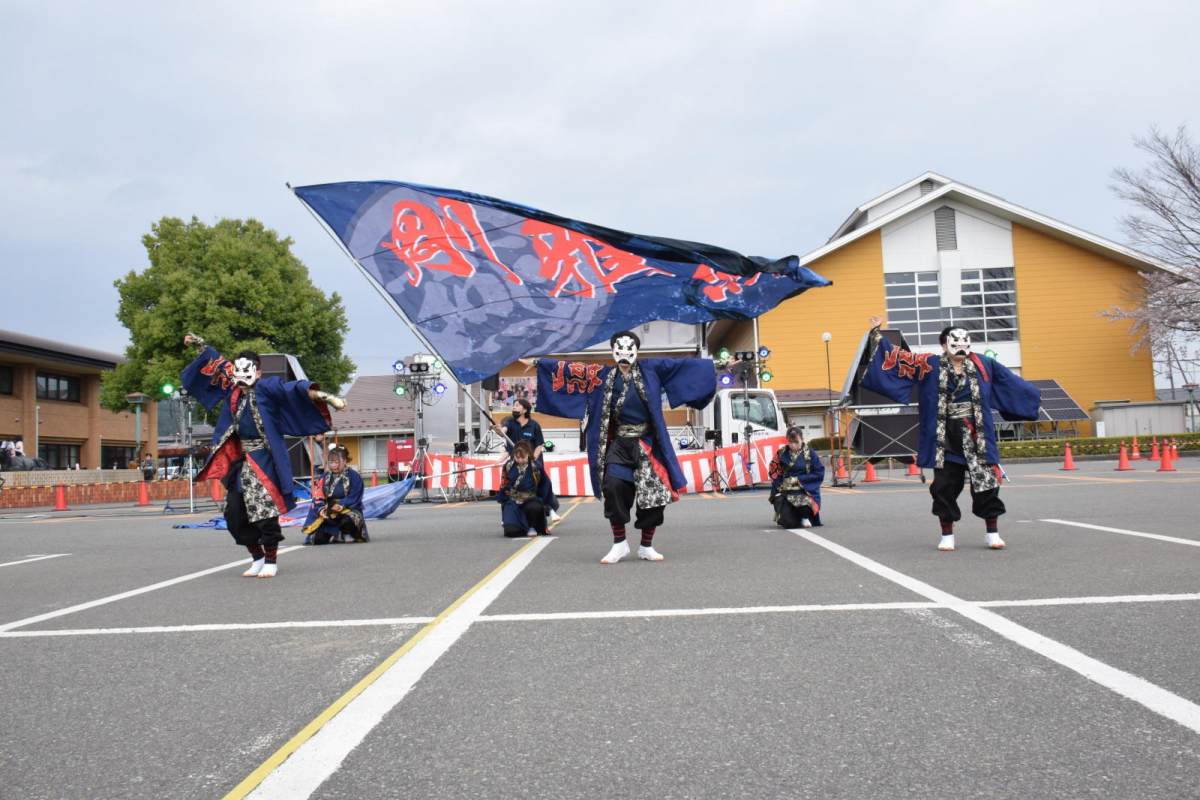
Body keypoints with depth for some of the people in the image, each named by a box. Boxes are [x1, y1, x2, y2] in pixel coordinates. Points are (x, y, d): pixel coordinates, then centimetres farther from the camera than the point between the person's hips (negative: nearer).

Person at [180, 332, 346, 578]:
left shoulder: (267, 387, -6)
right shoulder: (234, 390, 13)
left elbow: (295, 389, -20)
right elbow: (218, 365, 28)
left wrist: (323, 397, -34)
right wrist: (199, 344, 34)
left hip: (264, 459, -7)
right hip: (241, 460, 8)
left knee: (265, 511, -9)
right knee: (234, 514, 7)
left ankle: (271, 561, 5)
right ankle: (258, 557, 22)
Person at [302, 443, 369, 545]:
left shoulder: (354, 476, -5)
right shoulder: (324, 477, 7)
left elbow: (354, 498, -12)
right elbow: (318, 497, -2)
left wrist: (342, 505, -29)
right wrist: (320, 509, -23)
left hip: (349, 510, -3)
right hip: (329, 513, 4)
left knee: (347, 521, -41)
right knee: (318, 539, -17)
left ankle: (348, 535, -3)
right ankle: (335, 535, 18)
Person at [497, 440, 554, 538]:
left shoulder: (536, 467, -7)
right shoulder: (508, 466, -3)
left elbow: (544, 488, 3)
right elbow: (504, 486, 9)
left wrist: (544, 504, 3)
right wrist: (503, 501, 10)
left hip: (531, 500, 0)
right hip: (512, 501, 1)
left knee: (535, 508, -39)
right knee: (511, 531, -23)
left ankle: (532, 527, -5)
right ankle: (524, 527, 14)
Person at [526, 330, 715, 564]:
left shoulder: (651, 369, 4)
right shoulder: (604, 375, 8)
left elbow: (682, 365, 2)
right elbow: (572, 370, 11)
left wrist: (718, 363, 1)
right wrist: (538, 362, 12)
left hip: (647, 443, -1)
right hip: (619, 444, 1)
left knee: (652, 492, -2)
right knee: (613, 487, -17)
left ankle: (646, 546, 17)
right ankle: (619, 544, 0)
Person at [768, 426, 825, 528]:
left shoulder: (810, 453, -2)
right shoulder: (782, 453, 4)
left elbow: (819, 474, -4)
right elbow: (773, 471, 12)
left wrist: (798, 479, -9)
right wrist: (779, 485, -5)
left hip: (805, 491, -2)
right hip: (786, 492, 2)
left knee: (803, 505, -38)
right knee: (788, 523, -16)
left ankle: (805, 518, 2)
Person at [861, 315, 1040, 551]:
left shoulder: (983, 364, 8)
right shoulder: (931, 365, 3)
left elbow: (1010, 381, 20)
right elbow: (898, 357, 4)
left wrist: (1034, 395, 24)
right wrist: (877, 334, 2)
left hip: (977, 436, 1)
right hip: (945, 438, -1)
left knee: (987, 482, 0)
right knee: (944, 486, 3)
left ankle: (992, 533, 14)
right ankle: (947, 535, 16)